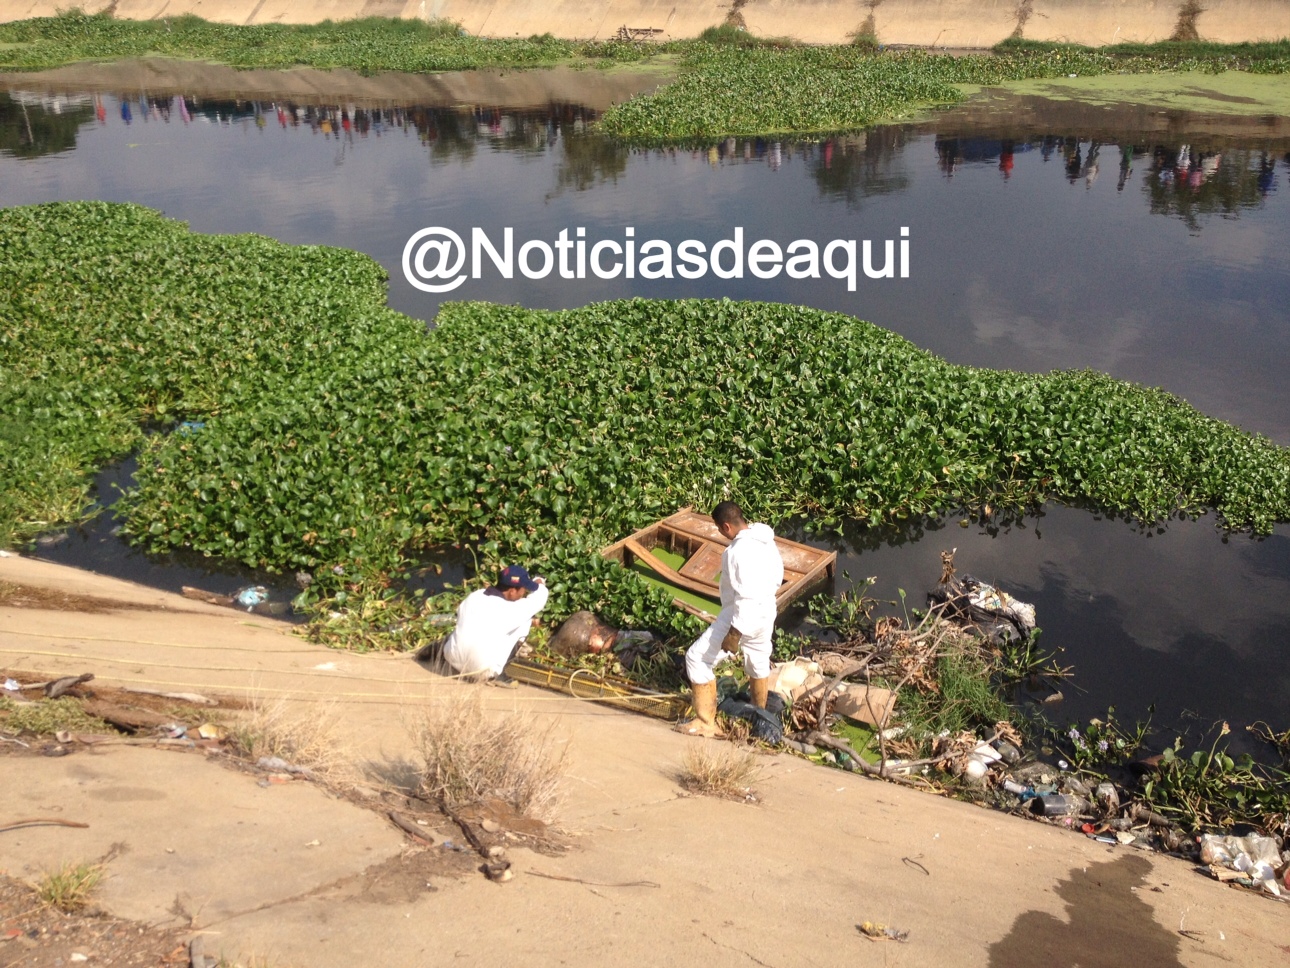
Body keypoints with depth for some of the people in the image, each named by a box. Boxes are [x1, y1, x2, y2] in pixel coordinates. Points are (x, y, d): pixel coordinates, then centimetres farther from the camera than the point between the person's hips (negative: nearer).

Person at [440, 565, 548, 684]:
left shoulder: (473, 596, 0)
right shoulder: (510, 610, -15)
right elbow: (539, 598, 1)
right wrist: (540, 583, 26)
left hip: (452, 661, 7)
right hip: (483, 672, -6)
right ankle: (497, 674, 5)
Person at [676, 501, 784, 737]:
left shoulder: (741, 550, -29)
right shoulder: (766, 540, -1)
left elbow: (747, 596, -31)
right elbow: (777, 575, 13)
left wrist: (735, 633, -29)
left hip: (743, 616, -9)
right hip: (766, 613, 9)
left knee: (698, 658, -2)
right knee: (758, 661, 29)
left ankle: (706, 722, 1)